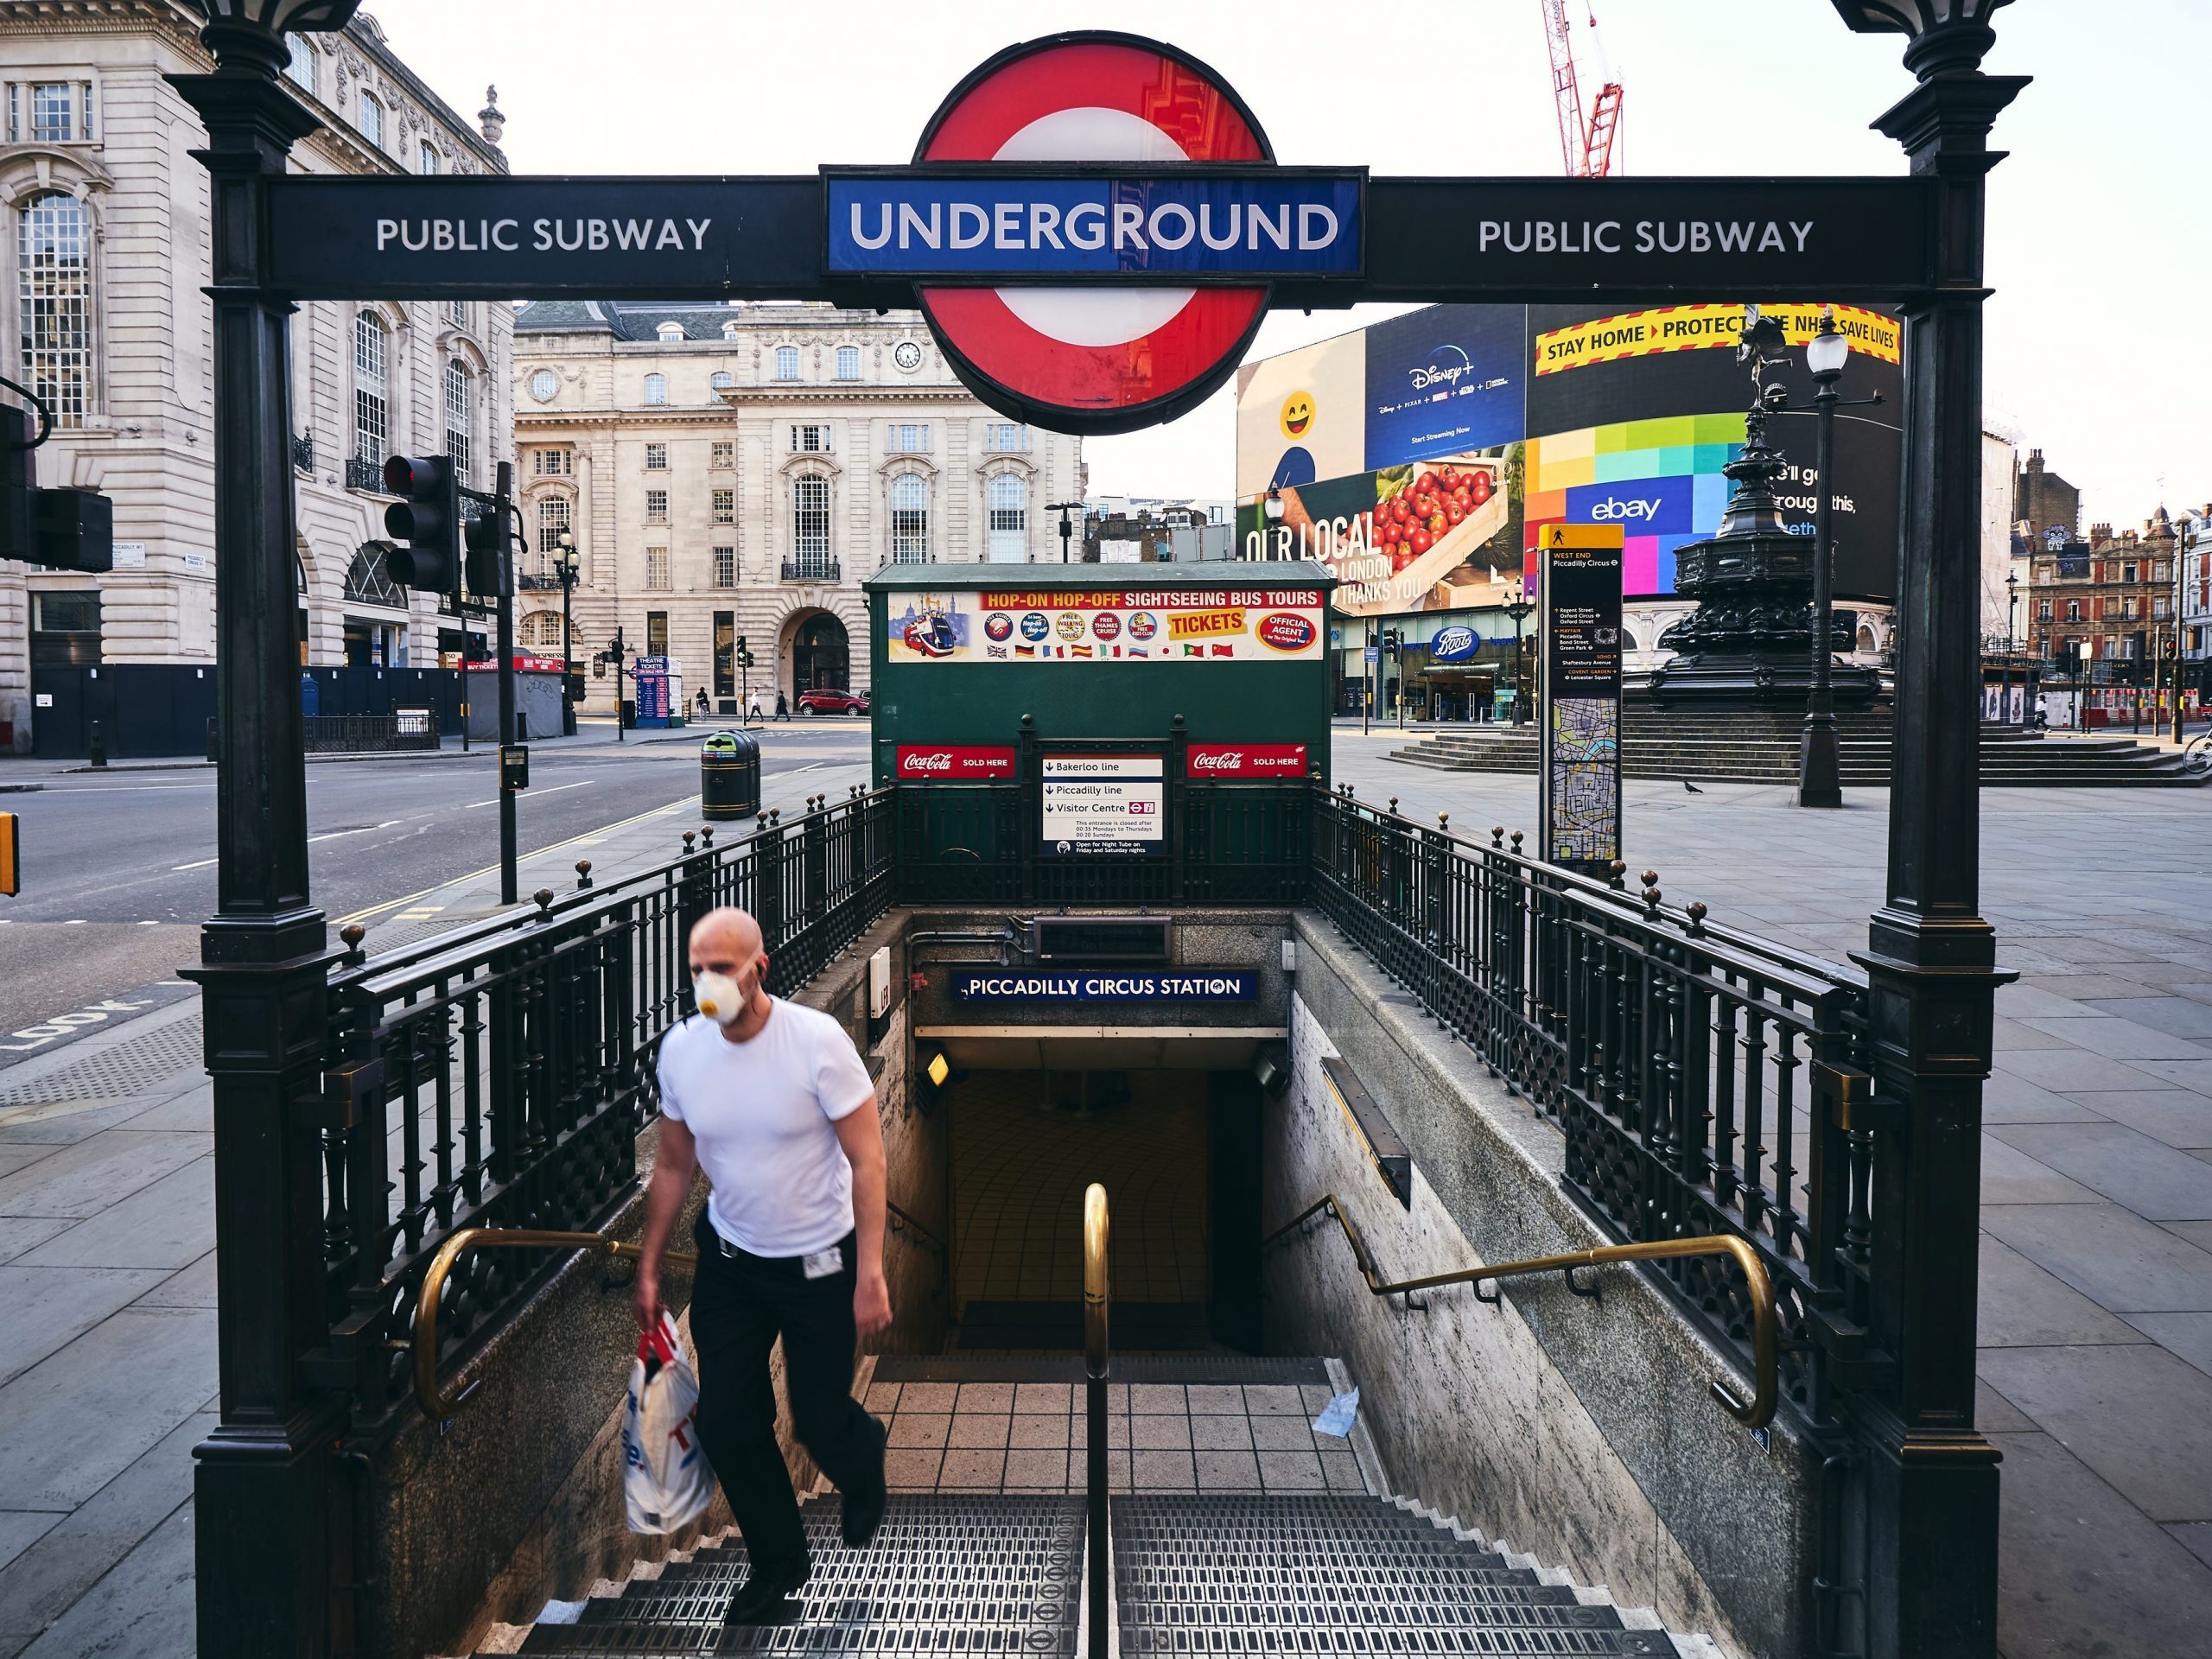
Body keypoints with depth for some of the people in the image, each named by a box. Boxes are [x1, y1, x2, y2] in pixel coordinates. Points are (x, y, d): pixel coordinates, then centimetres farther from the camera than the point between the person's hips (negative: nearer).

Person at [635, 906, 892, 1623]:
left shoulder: (817, 1040, -23)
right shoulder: (679, 1048, -10)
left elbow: (867, 1160, -18)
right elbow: (673, 1167, 4)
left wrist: (870, 1276, -20)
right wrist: (648, 1268, 7)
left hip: (818, 1261, -4)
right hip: (729, 1260, 4)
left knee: (819, 1421, 6)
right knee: (725, 1422, 5)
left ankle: (862, 1465, 45)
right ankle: (778, 1564, 29)